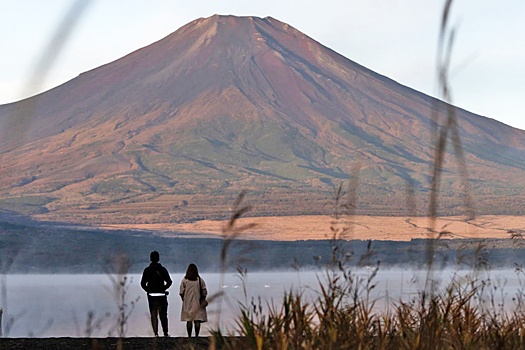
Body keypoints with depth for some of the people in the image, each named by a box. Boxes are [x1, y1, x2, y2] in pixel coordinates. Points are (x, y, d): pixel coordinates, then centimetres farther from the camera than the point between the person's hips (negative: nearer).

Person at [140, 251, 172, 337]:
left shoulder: (147, 270, -1)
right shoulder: (163, 269, -3)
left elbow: (143, 283, -4)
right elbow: (169, 282, -5)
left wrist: (148, 290, 8)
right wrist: (163, 289, 8)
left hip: (151, 295, 0)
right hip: (162, 295, 0)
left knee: (153, 315, 5)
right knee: (163, 315, 9)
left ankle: (156, 333, -1)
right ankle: (166, 333, 9)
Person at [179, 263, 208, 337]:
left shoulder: (184, 280, -2)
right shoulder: (200, 280, -1)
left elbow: (181, 292, -2)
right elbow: (204, 292, 0)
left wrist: (184, 300, 11)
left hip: (188, 303, 0)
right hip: (198, 303, 0)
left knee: (189, 321, 6)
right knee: (197, 321, 0)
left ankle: (189, 336, 5)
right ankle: (196, 335, -4)